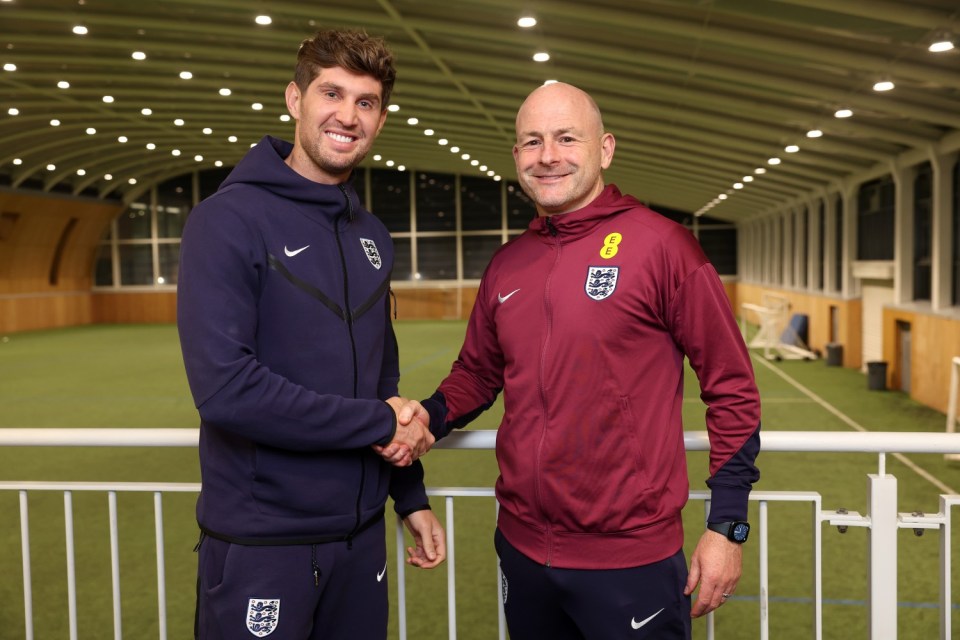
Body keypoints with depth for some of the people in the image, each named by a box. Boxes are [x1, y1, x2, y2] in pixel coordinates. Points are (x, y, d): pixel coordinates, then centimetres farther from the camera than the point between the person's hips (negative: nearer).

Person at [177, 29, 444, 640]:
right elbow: (224, 387, -24)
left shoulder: (373, 237, 8)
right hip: (260, 541, -6)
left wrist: (412, 497, 13)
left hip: (361, 532, 6)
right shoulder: (231, 218, -13)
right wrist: (379, 425, -16)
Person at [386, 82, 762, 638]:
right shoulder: (507, 265, 6)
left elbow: (731, 388, -7)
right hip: (521, 549, 5)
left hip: (631, 558, -5)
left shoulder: (660, 245, -10)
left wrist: (728, 526, -8)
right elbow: (477, 373, 17)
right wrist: (430, 417, -3)